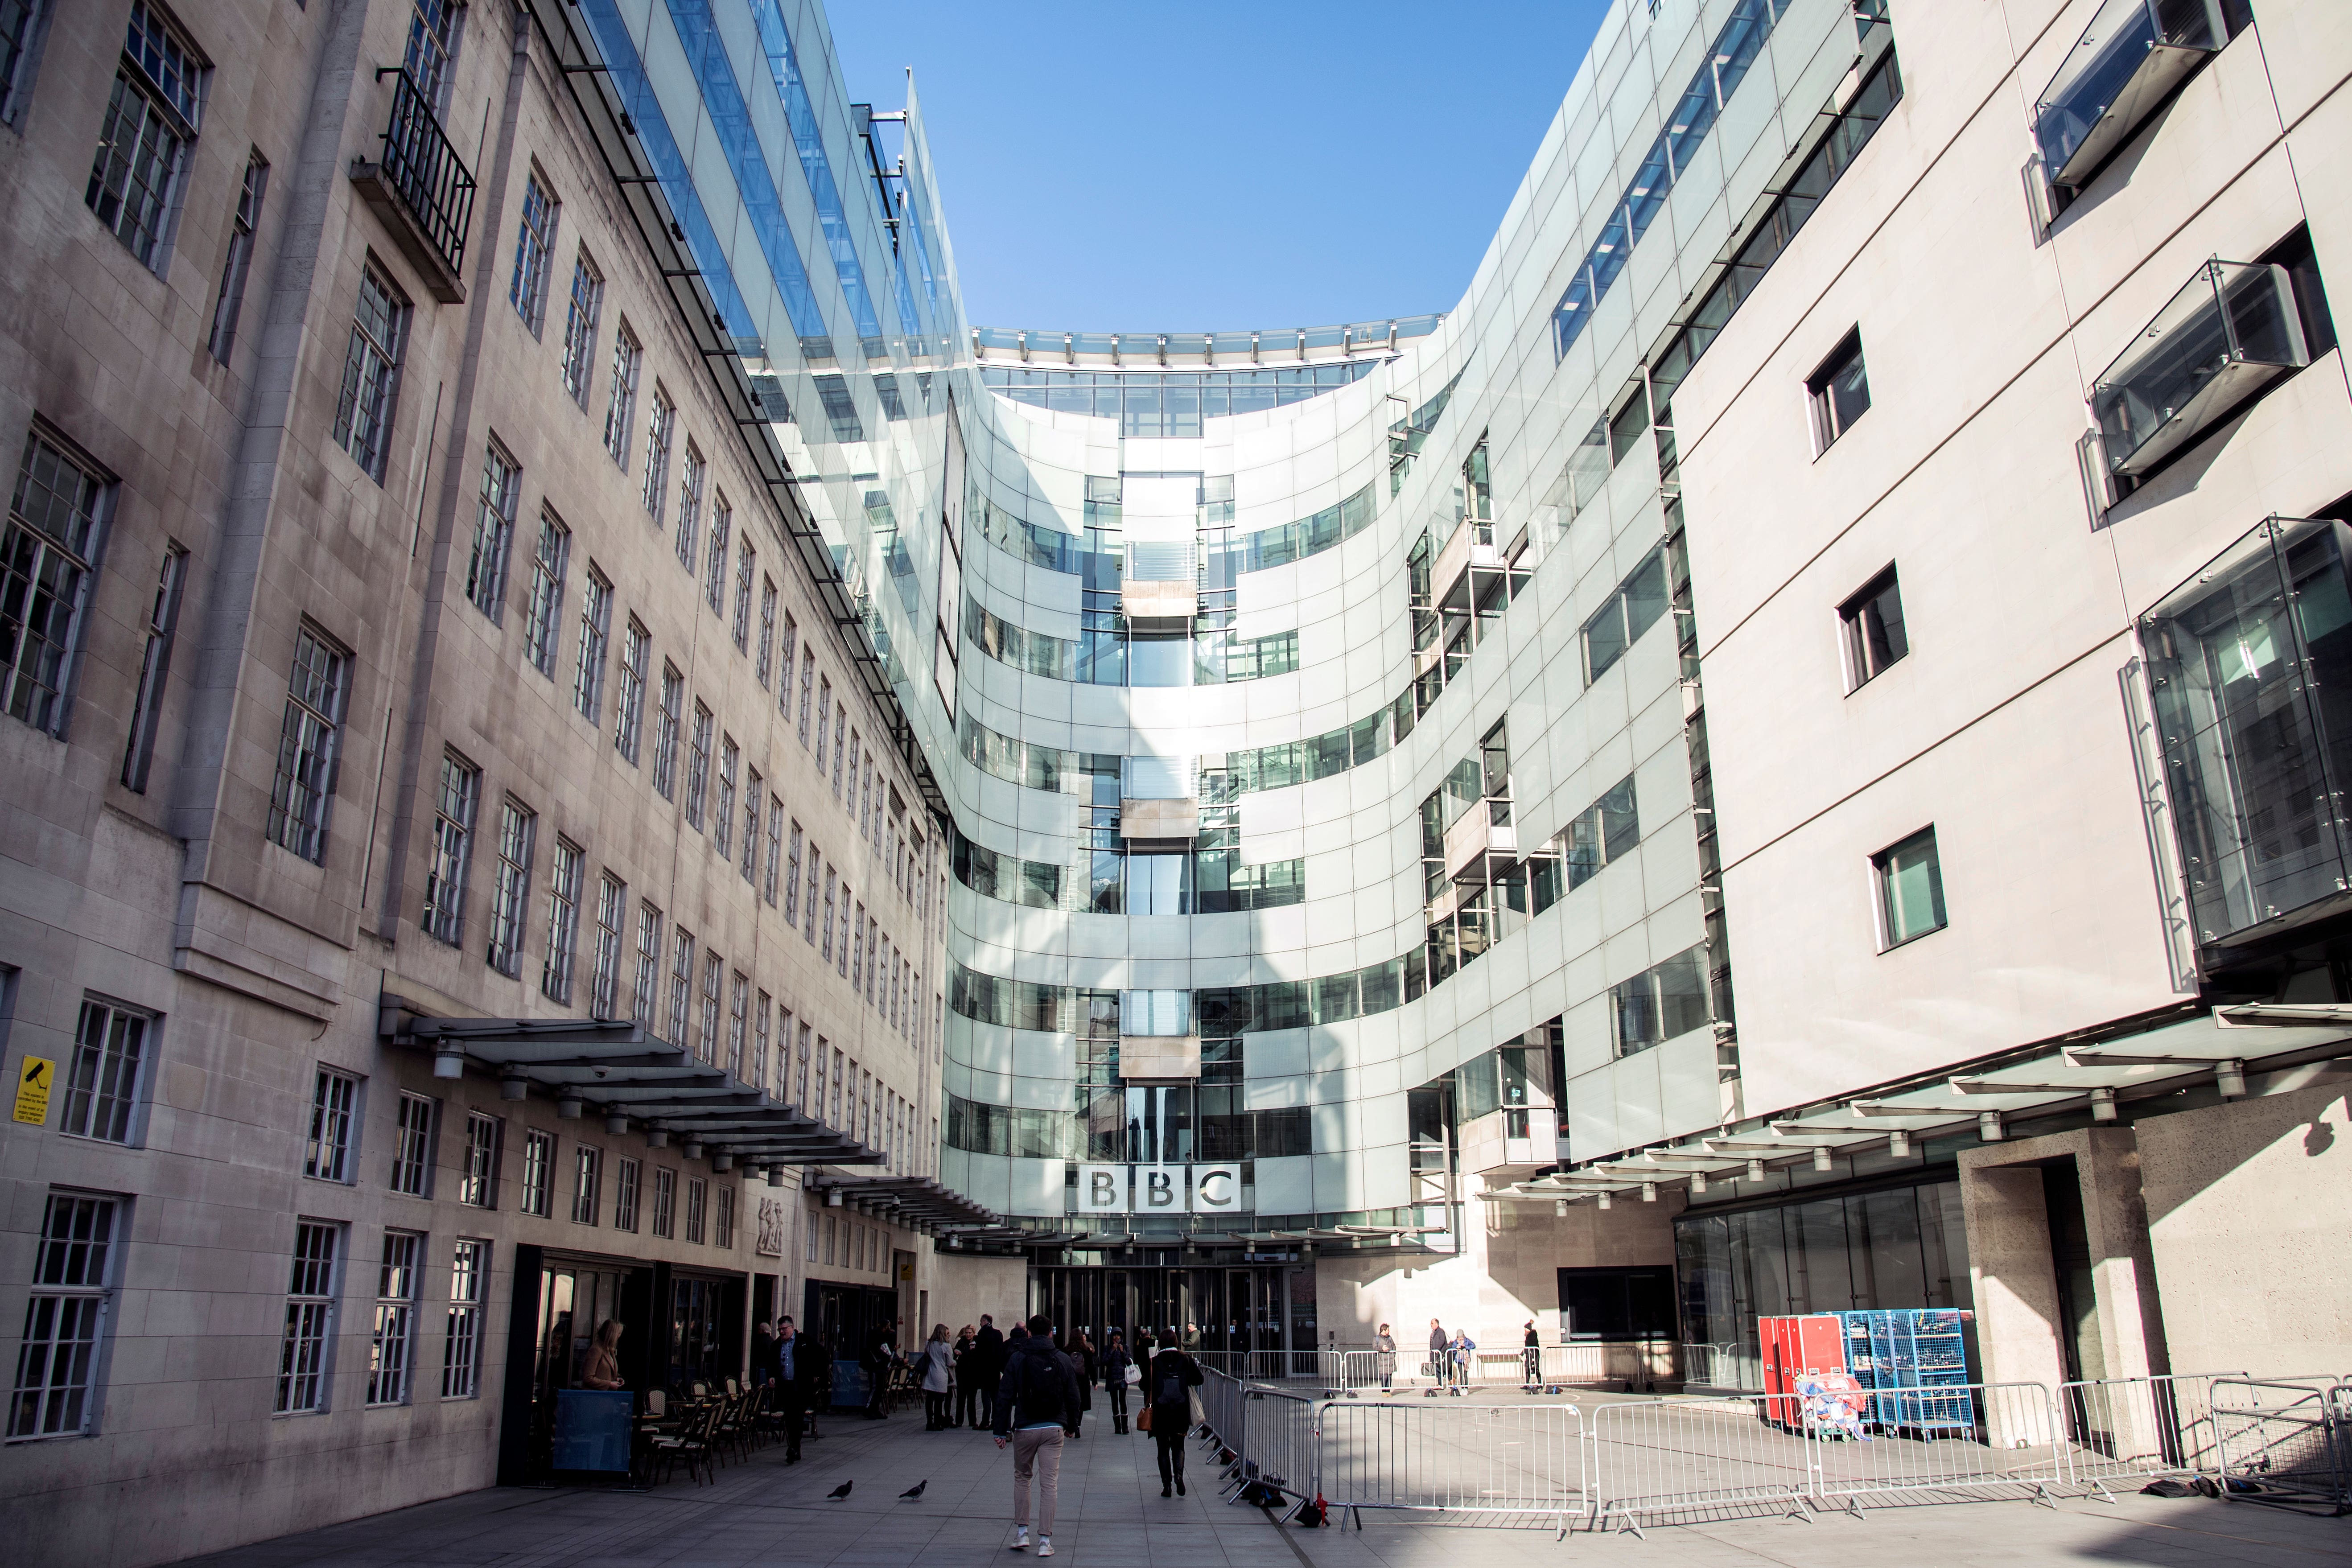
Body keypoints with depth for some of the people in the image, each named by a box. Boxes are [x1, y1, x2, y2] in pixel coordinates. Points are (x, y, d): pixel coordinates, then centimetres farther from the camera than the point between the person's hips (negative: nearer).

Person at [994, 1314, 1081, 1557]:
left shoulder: (1017, 1359, -3)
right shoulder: (1063, 1360, 1)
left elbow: (1005, 1397, -5)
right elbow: (1073, 1397, 5)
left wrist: (1002, 1431, 0)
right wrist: (1072, 1426, 17)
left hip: (1024, 1429, 0)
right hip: (1054, 1429, 1)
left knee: (1022, 1477, 18)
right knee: (1049, 1483, 3)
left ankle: (1021, 1532, 16)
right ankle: (1045, 1540, 3)